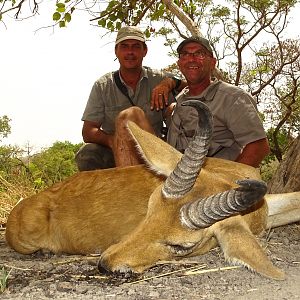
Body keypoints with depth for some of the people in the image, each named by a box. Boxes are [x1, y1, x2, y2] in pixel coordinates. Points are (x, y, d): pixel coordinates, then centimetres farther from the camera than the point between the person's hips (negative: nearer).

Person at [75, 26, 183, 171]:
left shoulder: (158, 80, 8)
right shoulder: (102, 86, 7)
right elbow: (88, 132, 0)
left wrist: (169, 83, -9)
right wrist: (114, 140, -23)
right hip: (113, 154, 1)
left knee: (130, 114, -29)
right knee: (87, 153, -31)